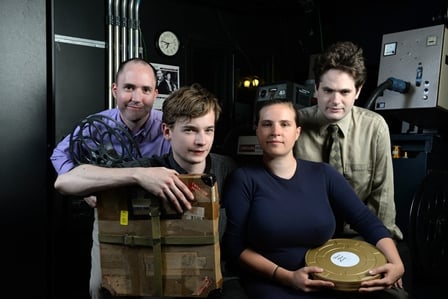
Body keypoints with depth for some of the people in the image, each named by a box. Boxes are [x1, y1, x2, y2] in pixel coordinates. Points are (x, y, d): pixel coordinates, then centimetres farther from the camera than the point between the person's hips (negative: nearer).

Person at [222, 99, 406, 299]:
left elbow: (367, 221, 5)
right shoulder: (244, 178, -5)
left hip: (328, 280, 4)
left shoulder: (323, 174, 4)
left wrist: (396, 263, -10)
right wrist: (286, 276, -15)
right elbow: (234, 245, -8)